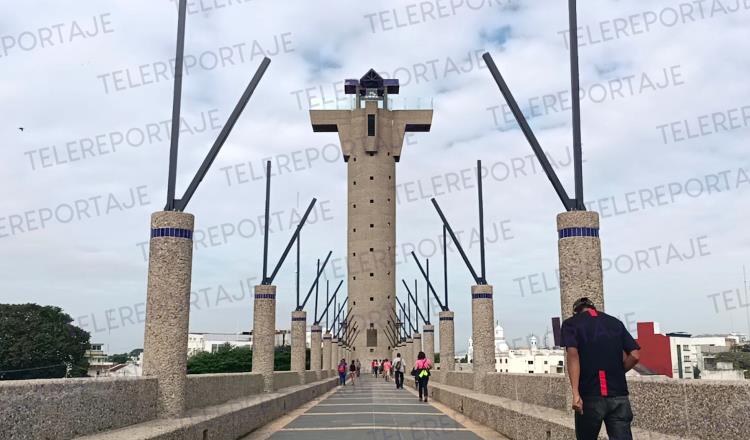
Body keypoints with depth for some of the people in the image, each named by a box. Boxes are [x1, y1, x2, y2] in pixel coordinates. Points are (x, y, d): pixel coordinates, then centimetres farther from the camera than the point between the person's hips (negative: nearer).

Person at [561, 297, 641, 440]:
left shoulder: (571, 323, 4)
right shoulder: (615, 322, 14)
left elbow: (572, 354, -13)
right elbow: (634, 356, 6)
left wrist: (575, 393, -20)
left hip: (591, 396, -2)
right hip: (619, 396, 2)